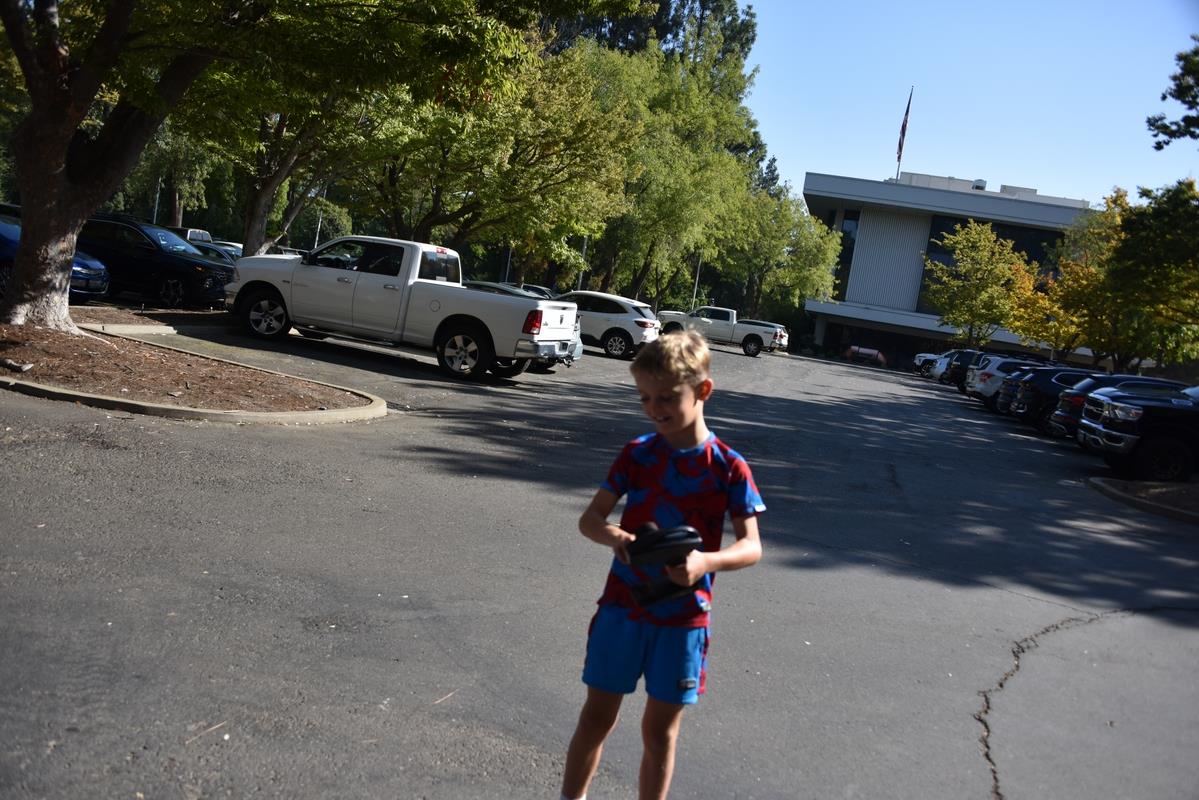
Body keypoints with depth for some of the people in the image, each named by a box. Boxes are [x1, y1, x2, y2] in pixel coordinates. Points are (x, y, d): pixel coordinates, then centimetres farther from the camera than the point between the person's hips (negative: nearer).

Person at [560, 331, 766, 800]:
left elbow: (751, 547, -11)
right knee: (597, 716, 10)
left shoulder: (728, 467, -9)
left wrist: (707, 561, -32)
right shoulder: (637, 454, -3)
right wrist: (613, 536, -26)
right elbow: (589, 518, -3)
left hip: (684, 618, -1)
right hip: (622, 606, 2)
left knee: (661, 730, 11)